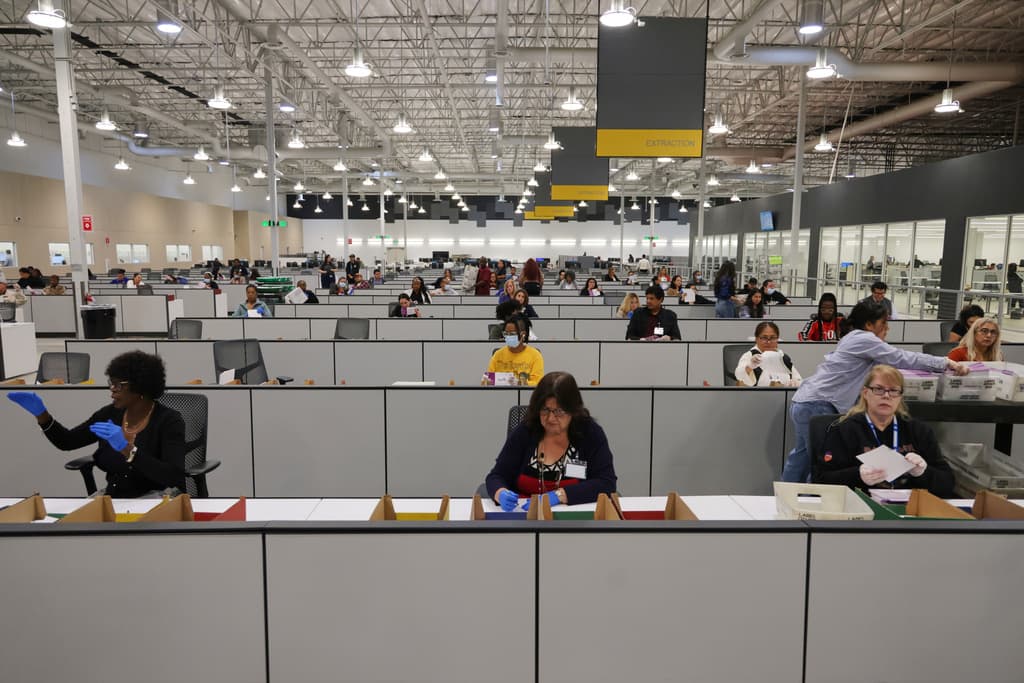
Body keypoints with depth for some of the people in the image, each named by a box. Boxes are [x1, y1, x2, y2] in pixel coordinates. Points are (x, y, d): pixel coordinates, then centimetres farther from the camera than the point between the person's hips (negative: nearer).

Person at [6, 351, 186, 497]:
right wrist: (41, 413, -6)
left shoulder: (169, 420, -16)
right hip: (112, 498, 7)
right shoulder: (110, 414, 4)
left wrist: (127, 449, -35)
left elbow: (175, 478, -28)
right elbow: (67, 441, 11)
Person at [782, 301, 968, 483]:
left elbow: (892, 360, 24)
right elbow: (902, 358, -12)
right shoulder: (864, 339, -11)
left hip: (805, 401, 11)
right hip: (816, 405, -11)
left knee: (802, 455, 17)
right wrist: (946, 363, -6)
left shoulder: (854, 338, 18)